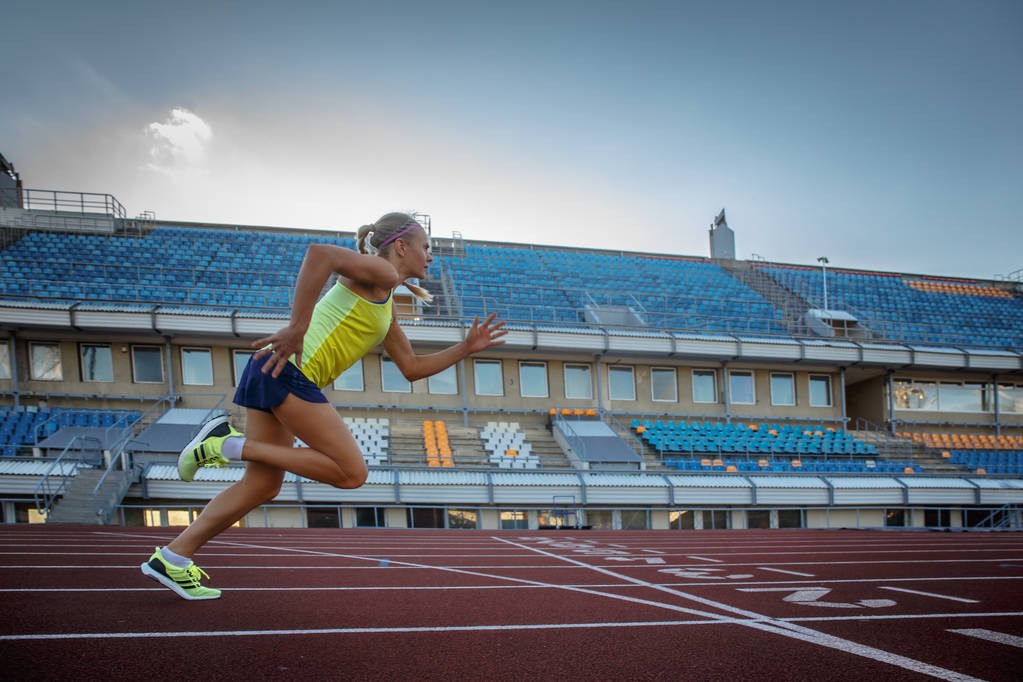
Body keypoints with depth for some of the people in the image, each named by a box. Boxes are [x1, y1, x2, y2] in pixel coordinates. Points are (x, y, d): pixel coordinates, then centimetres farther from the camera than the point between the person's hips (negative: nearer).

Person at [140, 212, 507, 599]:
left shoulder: (386, 307, 26)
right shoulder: (379, 272, -4)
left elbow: (412, 368, 29)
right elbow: (319, 253, -22)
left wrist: (465, 348, 22)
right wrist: (297, 328, -25)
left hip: (277, 373, 10)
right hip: (289, 369, -10)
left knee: (263, 485, 12)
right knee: (351, 472, -10)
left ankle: (173, 557, 15)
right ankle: (230, 444, -9)